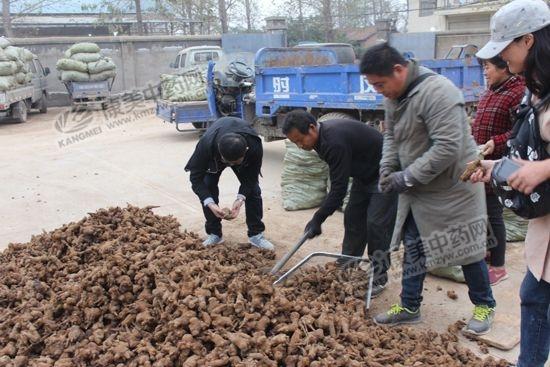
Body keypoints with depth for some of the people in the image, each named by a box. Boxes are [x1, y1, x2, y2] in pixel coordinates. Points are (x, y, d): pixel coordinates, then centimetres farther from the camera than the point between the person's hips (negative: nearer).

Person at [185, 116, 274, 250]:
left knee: (253, 188, -12)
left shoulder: (255, 147, -44)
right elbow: (196, 177, -34)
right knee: (207, 187, -16)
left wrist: (240, 199, -41)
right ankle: (214, 233, 0)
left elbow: (251, 177, -26)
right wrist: (210, 204, -46)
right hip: (213, 158, 0)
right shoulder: (206, 145, -46)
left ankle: (256, 234, 2)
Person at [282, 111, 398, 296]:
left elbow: (339, 189, -31)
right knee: (353, 218, 10)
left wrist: (318, 219, -25)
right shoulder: (322, 135, -4)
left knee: (377, 224, -9)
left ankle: (379, 277, 4)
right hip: (364, 175, 10)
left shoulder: (335, 142, -34)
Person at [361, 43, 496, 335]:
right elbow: (391, 136, 14)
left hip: (452, 188, -8)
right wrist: (387, 169, -2)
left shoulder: (437, 92, -27)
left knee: (466, 248, 7)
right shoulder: (393, 96, 2)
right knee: (413, 248, 13)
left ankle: (484, 306, 28)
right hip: (416, 190, 8)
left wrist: (408, 177, -25)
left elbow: (447, 148, -31)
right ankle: (409, 307, 27)